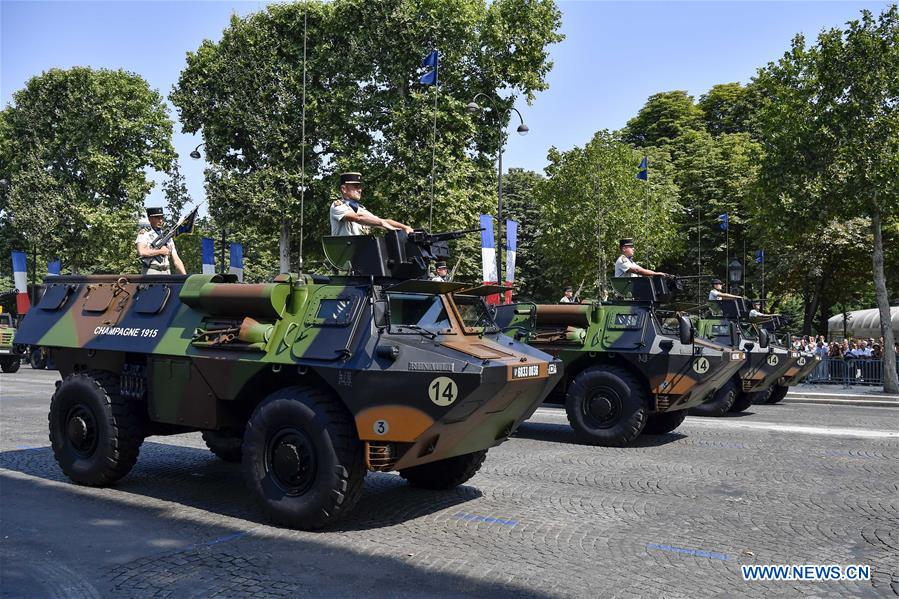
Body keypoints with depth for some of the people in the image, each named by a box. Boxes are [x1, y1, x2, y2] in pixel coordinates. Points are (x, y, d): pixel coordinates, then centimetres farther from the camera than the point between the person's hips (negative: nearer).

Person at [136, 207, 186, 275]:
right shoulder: (144, 234, 3)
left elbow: (176, 260, 14)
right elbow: (141, 252, -18)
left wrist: (185, 277, 2)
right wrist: (160, 251, -8)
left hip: (166, 273, 5)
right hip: (150, 272, -5)